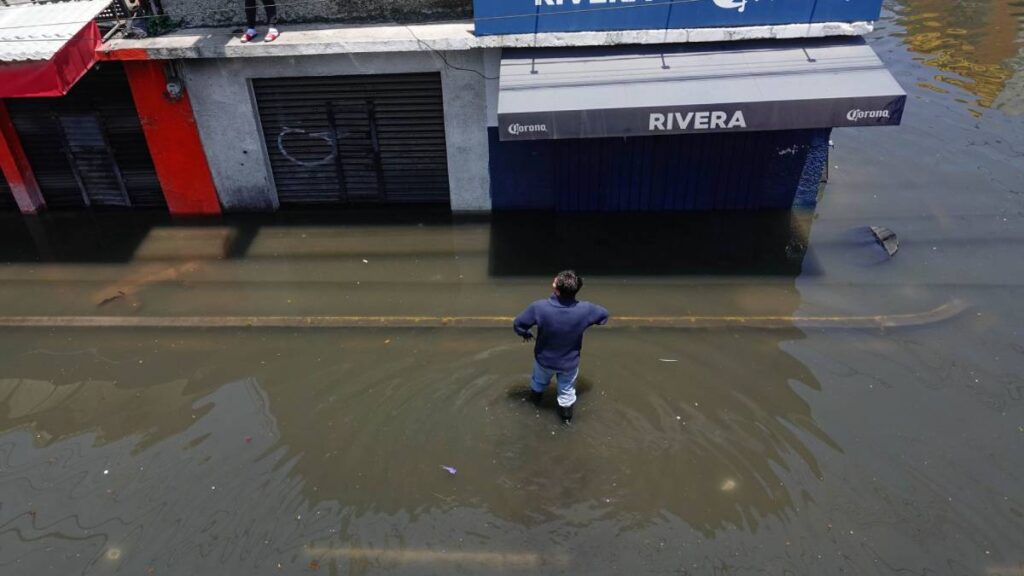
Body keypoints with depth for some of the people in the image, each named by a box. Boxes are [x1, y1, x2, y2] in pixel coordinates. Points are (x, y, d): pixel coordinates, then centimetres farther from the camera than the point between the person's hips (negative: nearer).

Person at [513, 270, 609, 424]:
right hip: (569, 363, 0)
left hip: (544, 359, 1)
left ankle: (535, 398, 63)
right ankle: (566, 415, 51)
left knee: (539, 381, 35)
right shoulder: (585, 309, -30)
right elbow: (604, 316, -8)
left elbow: (518, 324, -21)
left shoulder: (539, 308, -35)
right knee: (567, 390, 29)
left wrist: (526, 334, 3)